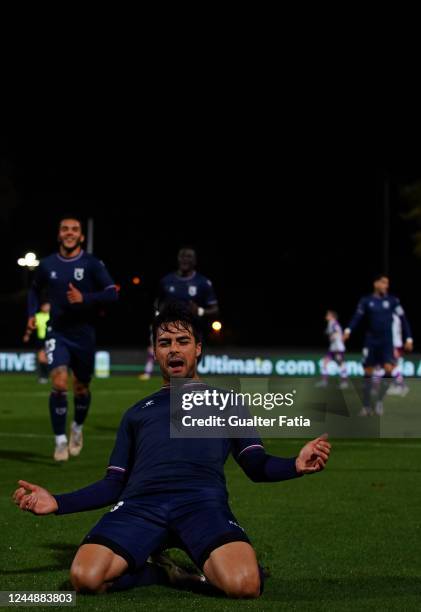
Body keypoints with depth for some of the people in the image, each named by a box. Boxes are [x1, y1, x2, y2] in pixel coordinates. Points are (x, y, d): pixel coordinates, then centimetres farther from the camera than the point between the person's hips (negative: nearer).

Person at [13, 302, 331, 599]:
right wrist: (57, 503, 15)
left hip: (203, 499, -2)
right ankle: (158, 569, 0)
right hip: (140, 501, 3)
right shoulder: (137, 412, 36)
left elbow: (257, 466, 20)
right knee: (86, 578, -30)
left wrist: (295, 464, -4)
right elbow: (115, 484, 30)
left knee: (243, 585, -35)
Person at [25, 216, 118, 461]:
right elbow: (35, 290, 19)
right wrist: (32, 314, 4)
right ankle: (61, 441, -9)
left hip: (84, 335, 0)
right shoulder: (48, 265, 1)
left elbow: (112, 293, -12)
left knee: (81, 387, 13)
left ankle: (78, 428, 42)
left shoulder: (92, 264, -7)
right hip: (57, 333, 0)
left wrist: (84, 298, -25)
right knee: (59, 383, -18)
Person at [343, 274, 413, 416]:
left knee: (389, 369, -18)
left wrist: (409, 339, -2)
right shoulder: (366, 301, 1)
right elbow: (357, 318, 0)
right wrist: (348, 330, -18)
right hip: (371, 342, 0)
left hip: (387, 342, 0)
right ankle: (366, 406, 12)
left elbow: (403, 319, 3)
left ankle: (380, 400, 0)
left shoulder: (393, 301, 1)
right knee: (368, 373, 2)